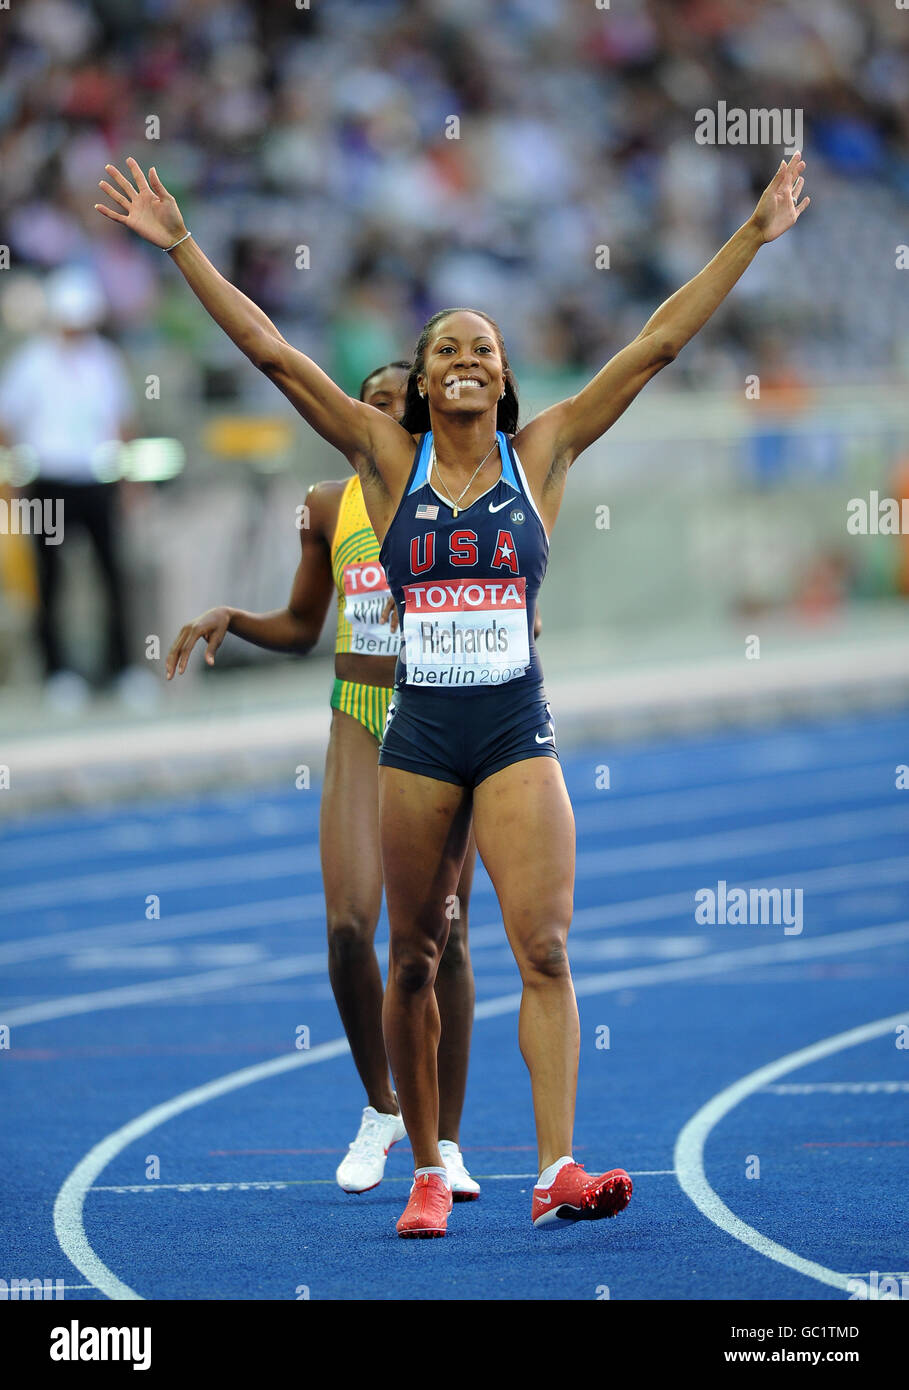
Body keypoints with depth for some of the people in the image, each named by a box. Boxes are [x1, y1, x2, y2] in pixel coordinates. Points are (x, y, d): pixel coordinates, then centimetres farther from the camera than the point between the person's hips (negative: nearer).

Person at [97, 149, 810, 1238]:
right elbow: (270, 352, 1)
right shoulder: (388, 457, 5)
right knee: (413, 958, 6)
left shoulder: (541, 452, 5)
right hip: (418, 734, 1)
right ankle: (427, 1172, 16)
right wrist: (182, 247, -3)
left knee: (544, 949, -13)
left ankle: (558, 1170, -21)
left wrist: (753, 238, 1)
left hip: (519, 735, -1)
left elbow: (658, 345, 4)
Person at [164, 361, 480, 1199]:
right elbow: (301, 628, 18)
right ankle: (380, 1109, 9)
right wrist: (228, 619, 1)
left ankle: (446, 1143, 3)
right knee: (349, 924, -12)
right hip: (360, 729, 2)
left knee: (444, 933, -5)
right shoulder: (329, 507, 8)